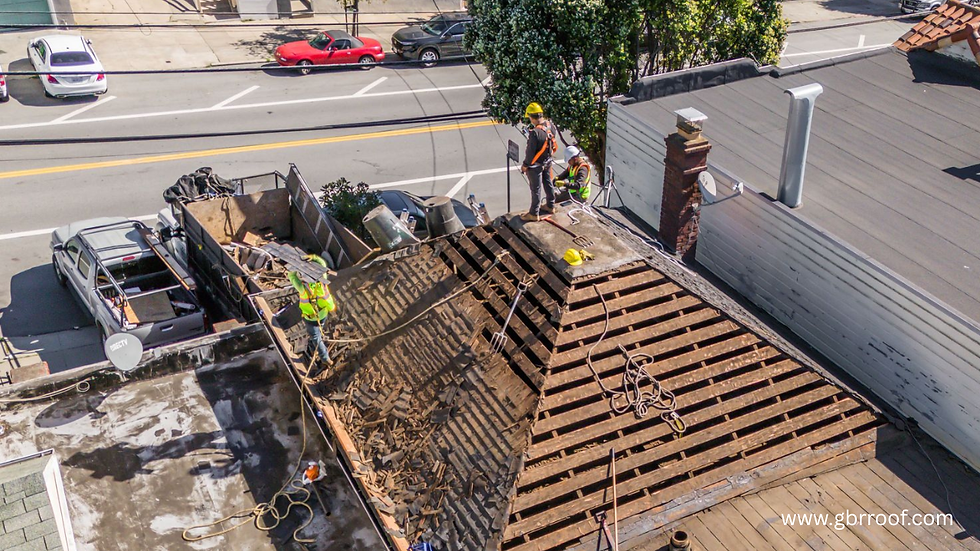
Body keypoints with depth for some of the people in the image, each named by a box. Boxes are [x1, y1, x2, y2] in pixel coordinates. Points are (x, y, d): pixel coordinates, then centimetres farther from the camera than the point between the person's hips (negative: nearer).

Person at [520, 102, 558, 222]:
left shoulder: (535, 133, -33)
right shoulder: (550, 125, -9)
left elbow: (531, 152, -25)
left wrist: (525, 165, -11)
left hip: (536, 165, -8)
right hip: (548, 161, 8)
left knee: (535, 189, 6)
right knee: (548, 183, 24)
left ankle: (534, 214, 19)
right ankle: (550, 206, 41)